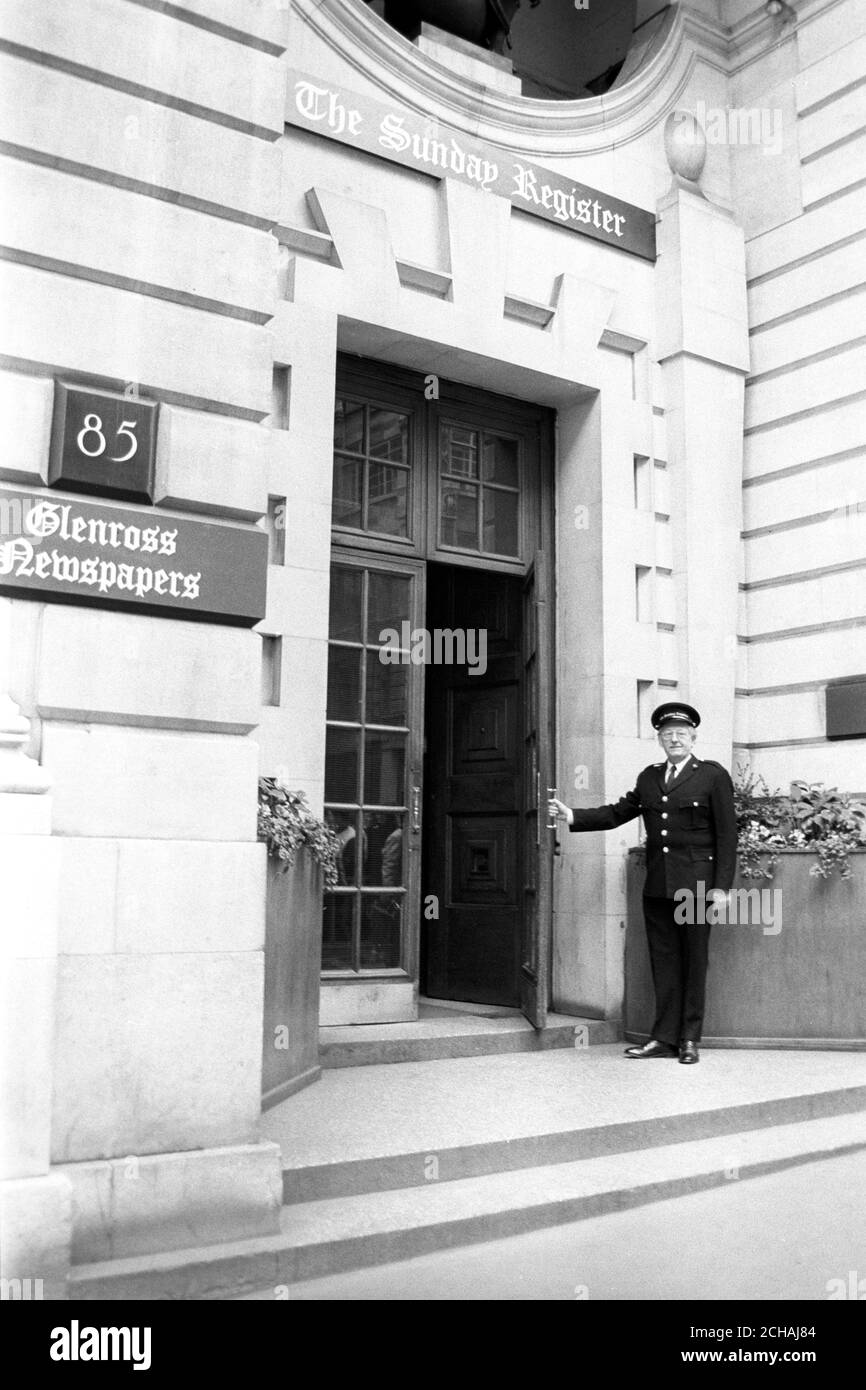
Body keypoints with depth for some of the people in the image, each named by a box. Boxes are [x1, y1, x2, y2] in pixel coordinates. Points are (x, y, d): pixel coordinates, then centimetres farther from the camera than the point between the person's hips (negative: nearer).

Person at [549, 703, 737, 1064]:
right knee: (664, 962, 7)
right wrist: (572, 816, 1)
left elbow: (727, 835, -3)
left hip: (695, 884, -4)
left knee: (694, 962, 3)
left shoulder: (713, 775, -1)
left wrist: (721, 888, -8)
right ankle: (665, 1038, 12)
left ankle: (689, 1039, 13)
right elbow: (617, 812, 14)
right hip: (657, 886, 4)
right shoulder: (649, 777, 14)